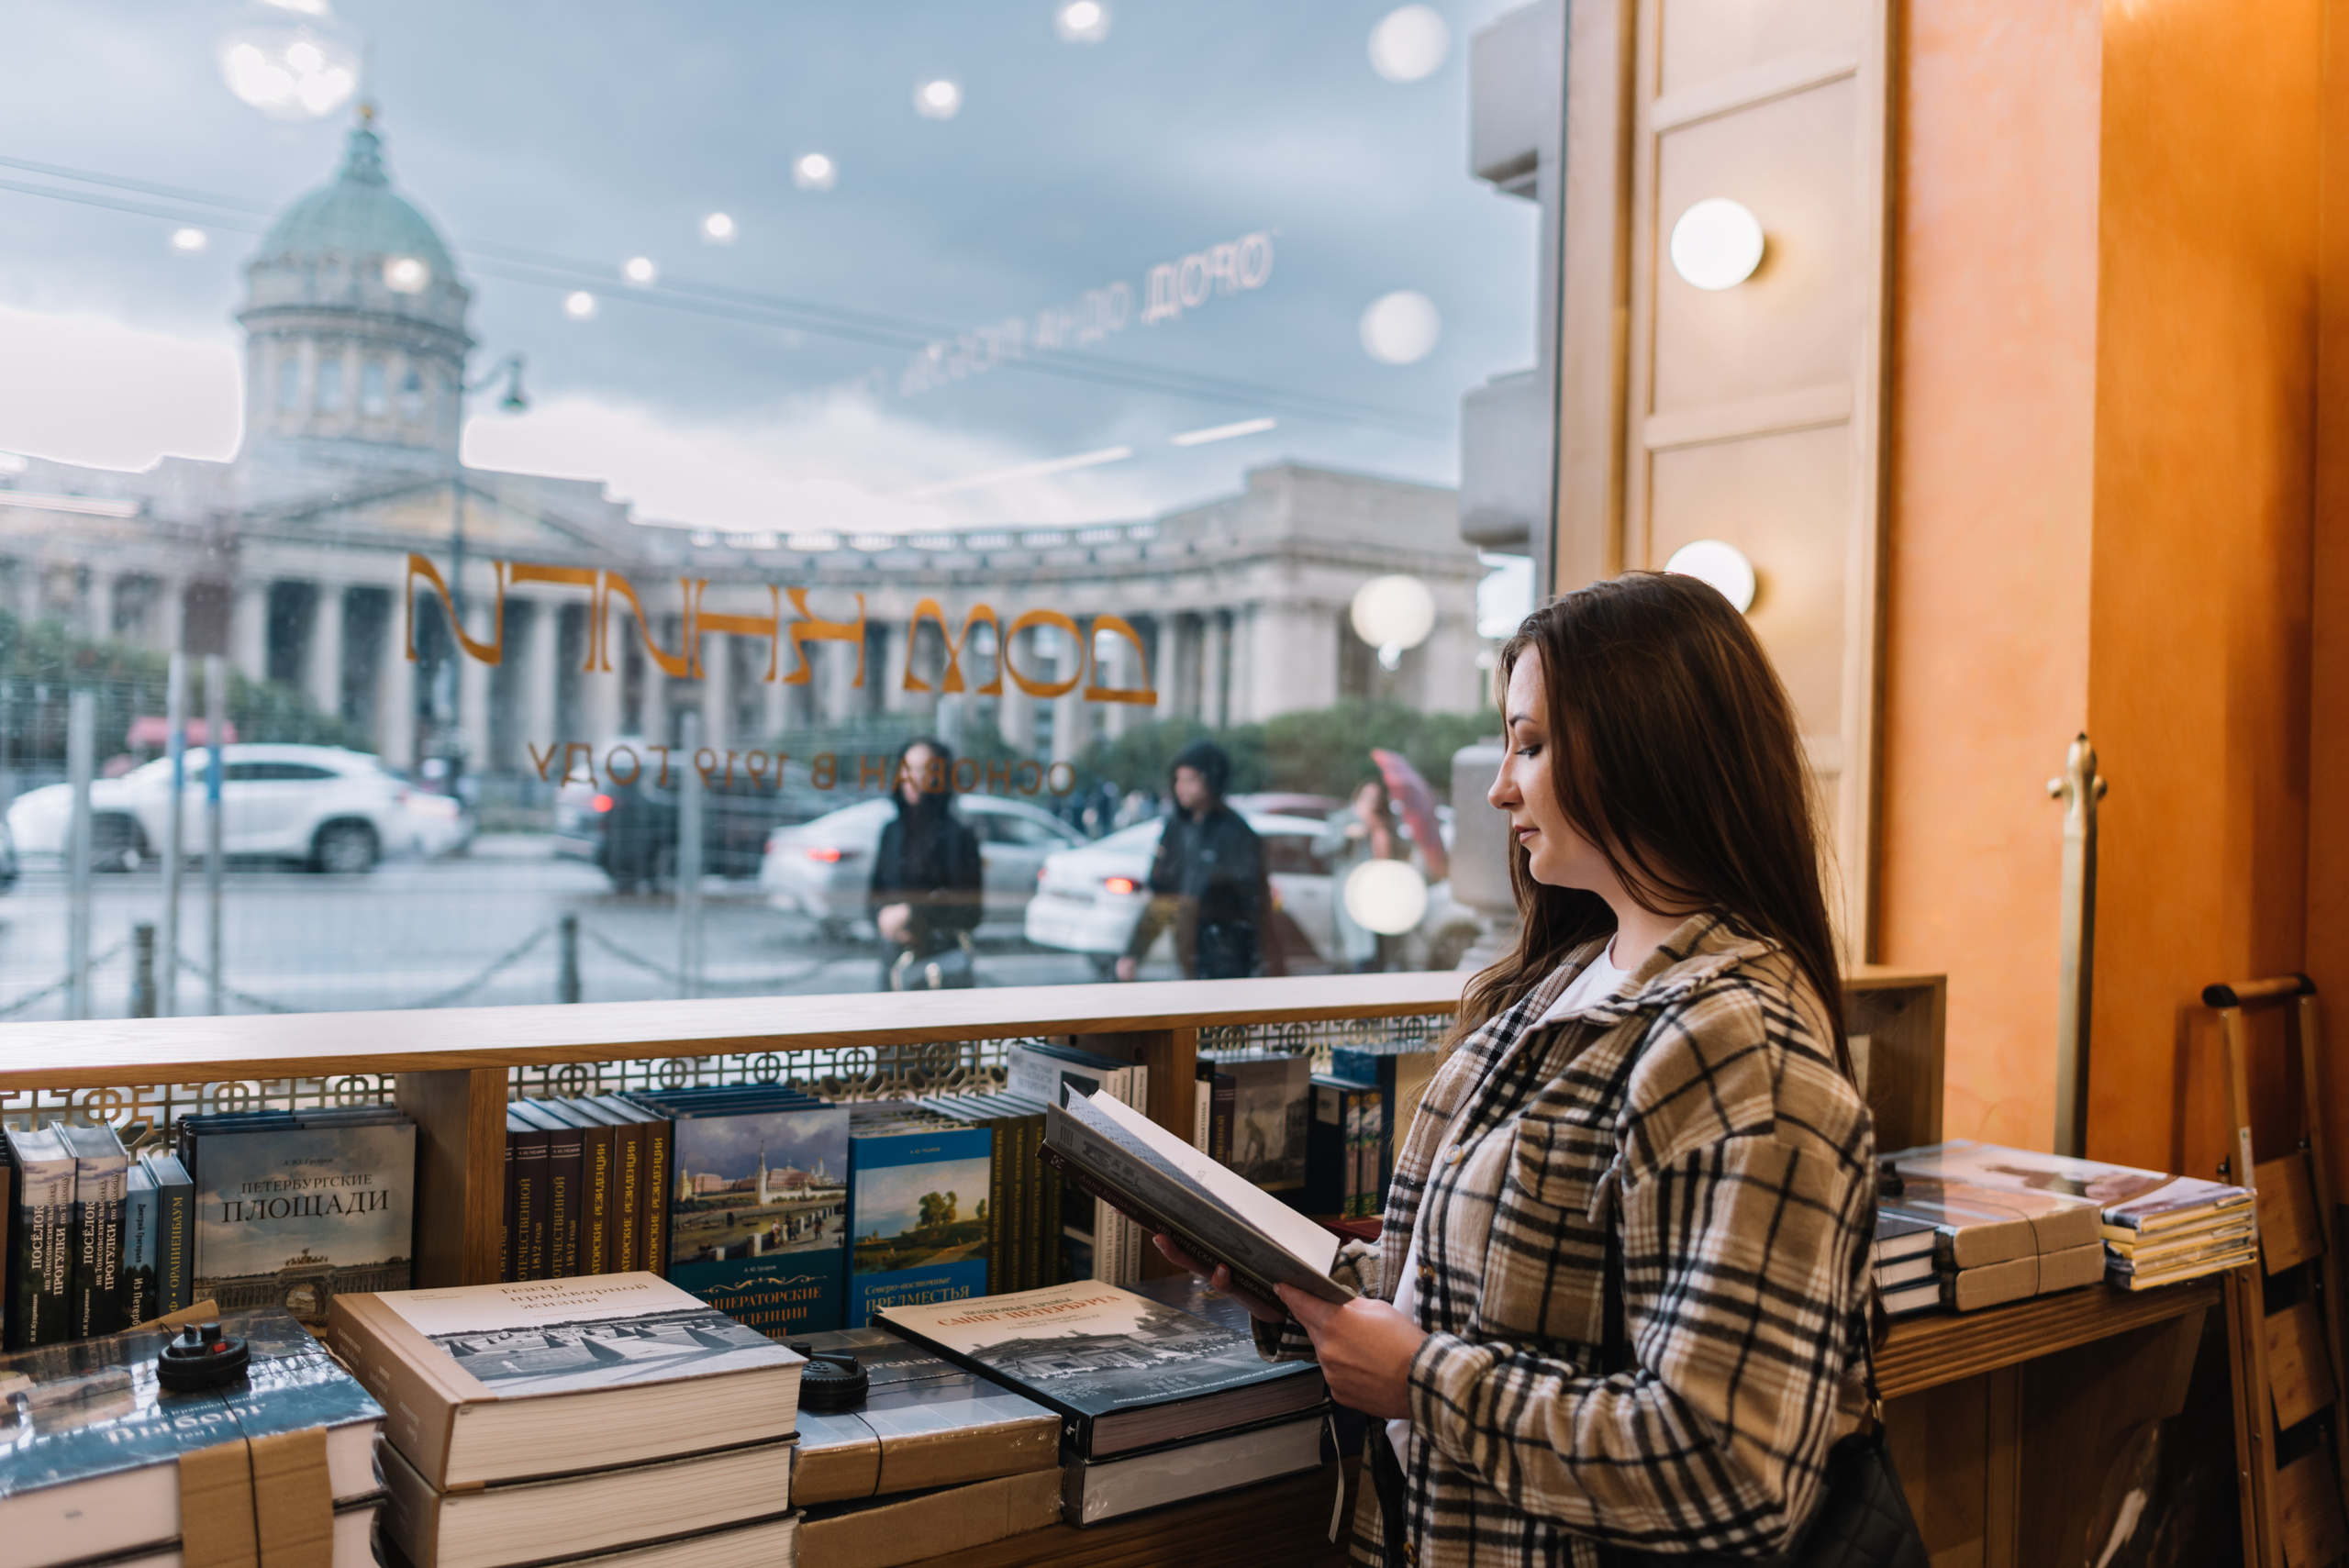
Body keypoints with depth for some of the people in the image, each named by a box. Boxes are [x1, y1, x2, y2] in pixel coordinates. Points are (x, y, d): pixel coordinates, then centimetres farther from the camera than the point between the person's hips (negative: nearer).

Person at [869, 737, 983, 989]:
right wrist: (884, 918, -5)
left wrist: (911, 914, -11)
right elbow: (876, 893, 16)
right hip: (894, 957, 5)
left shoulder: (958, 835, -6)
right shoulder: (892, 832, 11)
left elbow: (969, 910, -7)